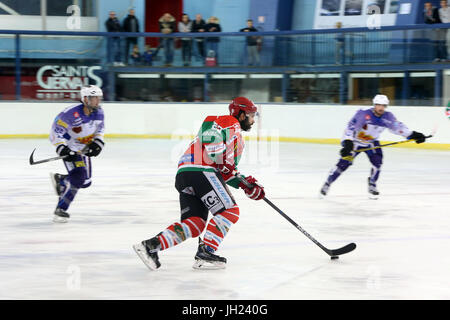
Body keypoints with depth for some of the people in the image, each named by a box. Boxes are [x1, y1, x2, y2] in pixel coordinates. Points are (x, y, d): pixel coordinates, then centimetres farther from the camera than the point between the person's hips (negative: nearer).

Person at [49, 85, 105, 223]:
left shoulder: (98, 112, -7)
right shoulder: (71, 113, -28)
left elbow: (100, 128, 11)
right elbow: (56, 129, -22)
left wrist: (98, 142, -5)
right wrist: (61, 147, -30)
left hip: (84, 149, 7)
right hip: (70, 149, -7)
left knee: (85, 182, 9)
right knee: (77, 177, -23)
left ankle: (59, 179, 37)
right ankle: (60, 210, -15)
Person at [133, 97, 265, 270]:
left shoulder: (235, 134, 35)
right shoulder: (231, 124, 4)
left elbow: (227, 172, 31)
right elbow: (211, 136, -17)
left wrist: (247, 185, 19)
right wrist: (224, 162, -17)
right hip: (201, 170, -10)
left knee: (196, 224, 1)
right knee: (229, 211, -9)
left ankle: (152, 245, -9)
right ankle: (205, 253, -14)